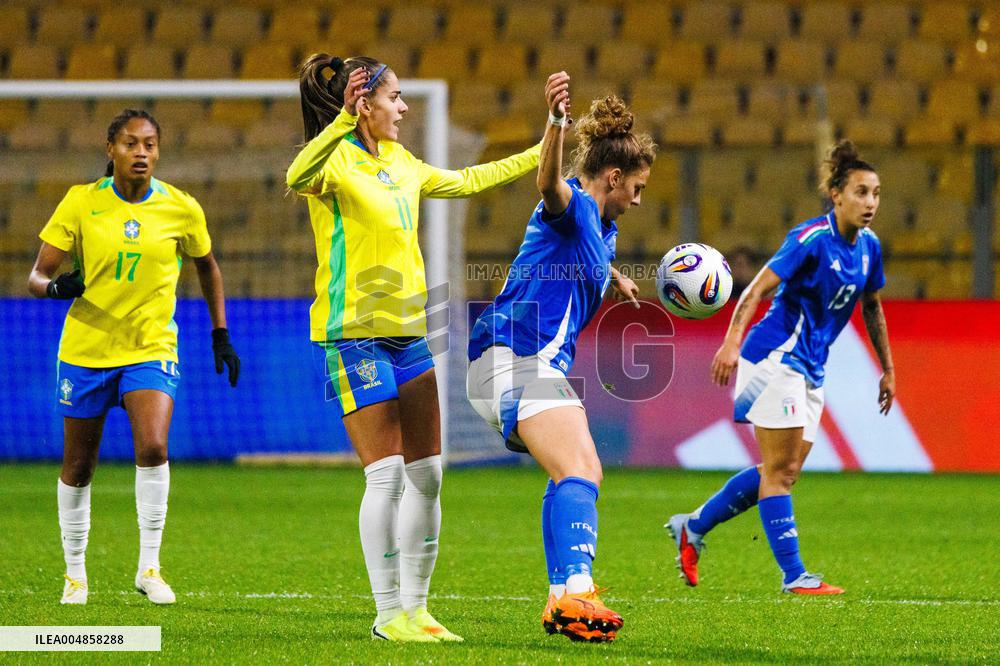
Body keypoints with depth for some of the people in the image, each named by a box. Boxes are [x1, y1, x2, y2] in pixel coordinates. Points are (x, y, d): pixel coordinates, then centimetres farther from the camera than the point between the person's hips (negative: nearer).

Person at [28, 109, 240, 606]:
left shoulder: (181, 209, -3)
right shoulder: (81, 202, -6)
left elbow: (207, 267, 16)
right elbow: (37, 275, -6)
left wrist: (220, 334, 12)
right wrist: (54, 286, -29)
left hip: (152, 349, 0)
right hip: (85, 348, 0)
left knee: (153, 447, -23)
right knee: (79, 468, 8)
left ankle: (149, 566, -11)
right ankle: (75, 573, 27)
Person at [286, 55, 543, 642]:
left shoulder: (398, 161, 15)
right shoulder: (336, 159, -10)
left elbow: (465, 181, 29)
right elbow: (298, 177, -34)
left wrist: (541, 154, 30)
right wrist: (344, 120, -48)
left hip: (409, 331, 8)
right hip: (355, 333, -8)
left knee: (426, 474, 7)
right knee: (388, 475, -10)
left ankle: (416, 606, 15)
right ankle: (390, 613, -3)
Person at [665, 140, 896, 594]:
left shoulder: (868, 246, 7)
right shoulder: (812, 239, -16)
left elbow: (872, 307, 22)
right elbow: (759, 287, -22)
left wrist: (887, 369, 25)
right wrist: (732, 341, -34)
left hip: (811, 370, 9)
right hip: (777, 356, -9)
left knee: (783, 472, 11)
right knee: (780, 470, -6)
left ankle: (693, 527, 23)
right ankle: (793, 575, -5)